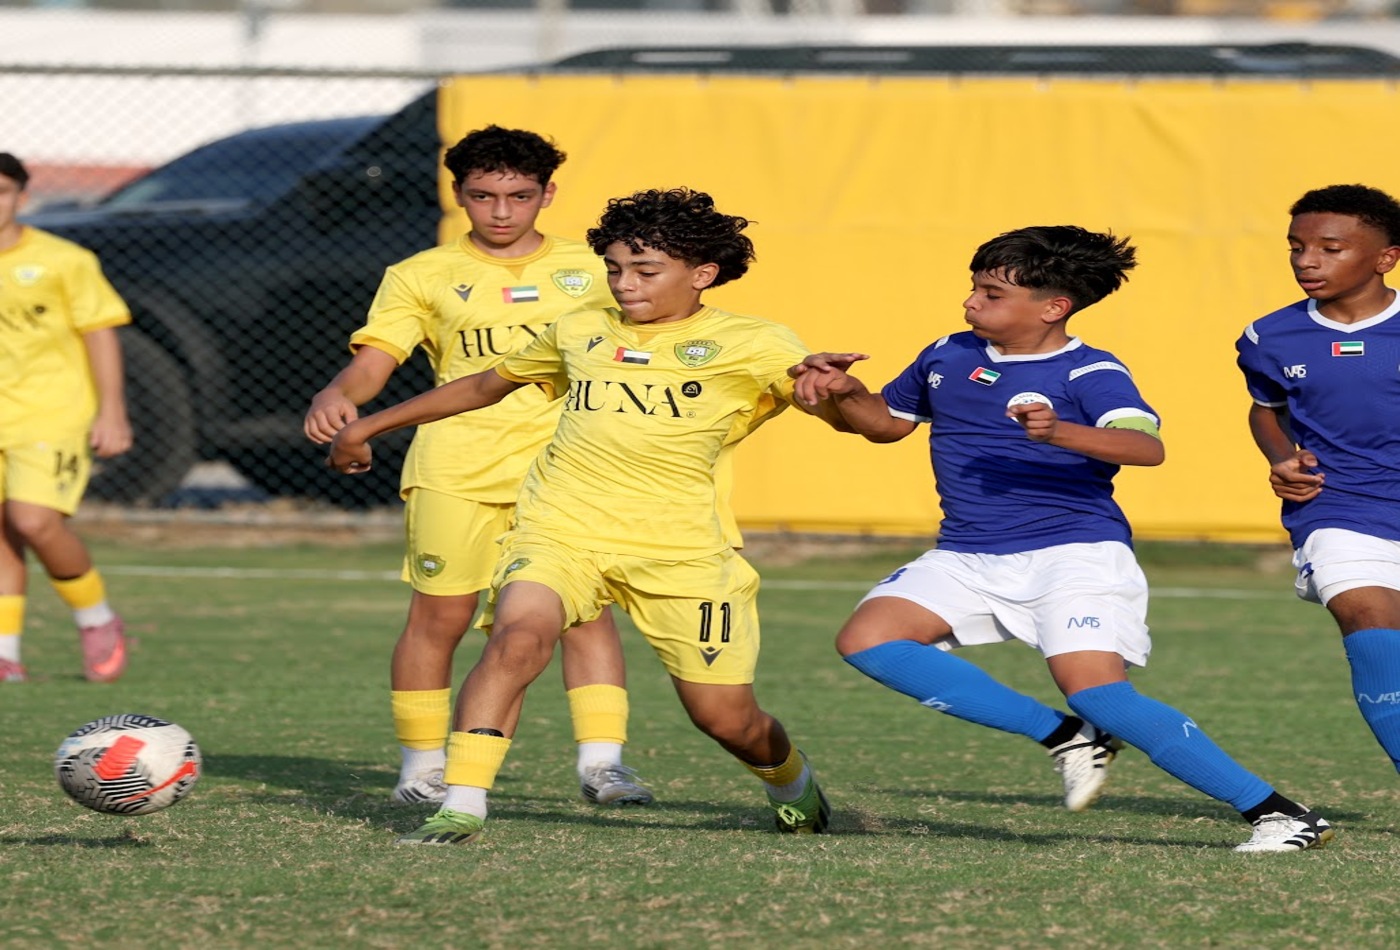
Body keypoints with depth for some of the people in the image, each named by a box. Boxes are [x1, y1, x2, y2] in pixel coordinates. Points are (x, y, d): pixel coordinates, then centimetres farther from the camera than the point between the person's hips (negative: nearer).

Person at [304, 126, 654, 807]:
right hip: (456, 464, -1)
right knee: (438, 615, -2)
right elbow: (371, 363, -1)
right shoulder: (422, 277, 8)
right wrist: (334, 397, -21)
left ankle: (602, 762, -11)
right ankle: (422, 765, 11)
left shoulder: (589, 271, 14)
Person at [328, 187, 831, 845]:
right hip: (559, 534, 2)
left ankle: (792, 784, 39)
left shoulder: (751, 345, 2)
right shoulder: (581, 333, 13)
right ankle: (460, 808, -30)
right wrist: (371, 426, 34)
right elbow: (485, 385, 28)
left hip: (677, 547, -2)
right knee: (518, 636, -29)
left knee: (725, 717, 3)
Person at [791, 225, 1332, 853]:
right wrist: (844, 395, 6)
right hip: (966, 558, 7)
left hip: (1075, 554, -7)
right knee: (865, 640, -14)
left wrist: (1060, 432, -45)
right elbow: (886, 421, 29)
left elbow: (1146, 446, -28)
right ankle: (1063, 736, -7)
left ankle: (1279, 813, -16)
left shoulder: (1089, 373, -9)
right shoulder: (948, 357, 12)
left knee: (1098, 693, -25)